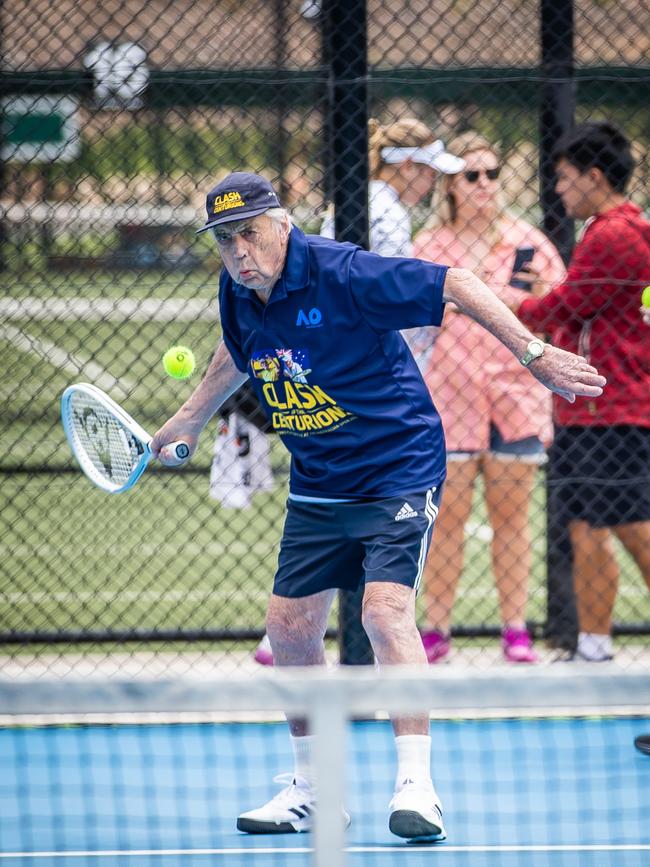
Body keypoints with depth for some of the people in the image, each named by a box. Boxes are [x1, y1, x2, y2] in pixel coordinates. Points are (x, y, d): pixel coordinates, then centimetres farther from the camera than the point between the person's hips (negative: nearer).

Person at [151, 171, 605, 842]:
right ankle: (312, 790, 22)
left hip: (398, 475, -7)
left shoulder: (339, 274, -23)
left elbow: (455, 283, -19)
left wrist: (535, 354, -21)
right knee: (289, 627, 6)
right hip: (317, 487, 7)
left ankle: (416, 785, -23)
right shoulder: (238, 293, -2)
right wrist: (185, 423, 29)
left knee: (385, 610, -23)